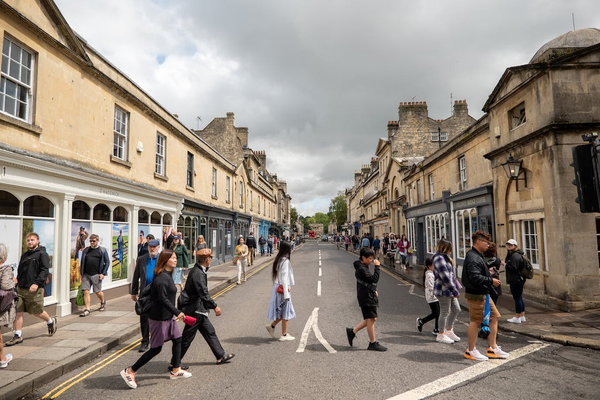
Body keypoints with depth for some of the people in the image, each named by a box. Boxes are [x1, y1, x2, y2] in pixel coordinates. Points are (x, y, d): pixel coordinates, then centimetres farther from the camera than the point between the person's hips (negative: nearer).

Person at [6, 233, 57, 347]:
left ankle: (51, 321, 30)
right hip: (21, 289, 6)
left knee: (37, 312, 4)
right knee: (18, 312, 1)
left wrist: (37, 283, -26)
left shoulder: (42, 254, -6)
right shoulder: (24, 255, 16)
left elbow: (45, 271, -15)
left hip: (35, 289, -6)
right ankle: (18, 336, 8)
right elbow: (20, 271, 24)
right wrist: (18, 283, 14)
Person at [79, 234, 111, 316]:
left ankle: (103, 302, 34)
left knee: (98, 292, 5)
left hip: (96, 275, -3)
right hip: (86, 275, 3)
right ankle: (87, 310, 3)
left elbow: (107, 262, 1)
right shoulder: (86, 250, 11)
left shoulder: (102, 250, 2)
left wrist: (103, 273, -7)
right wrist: (81, 274, 10)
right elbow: (82, 262, 16)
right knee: (86, 291, -4)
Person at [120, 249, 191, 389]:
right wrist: (177, 312, -31)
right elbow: (163, 299, -28)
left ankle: (175, 370, 28)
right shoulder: (162, 277, -22)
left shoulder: (167, 275, 8)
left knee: (177, 340, 15)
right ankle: (129, 372, 14)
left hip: (168, 316, 10)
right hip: (159, 317, -10)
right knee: (155, 349, 0)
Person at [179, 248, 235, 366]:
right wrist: (215, 306, -21)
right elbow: (204, 294, -26)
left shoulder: (198, 270, 7)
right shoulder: (198, 274, -24)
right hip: (194, 310, -10)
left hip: (198, 309, 10)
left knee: (210, 331, 15)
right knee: (187, 337, 2)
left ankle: (220, 356, 25)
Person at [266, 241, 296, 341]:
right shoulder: (285, 261, -19)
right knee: (285, 311, 4)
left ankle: (272, 325, 20)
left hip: (277, 287, 8)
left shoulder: (277, 260, 7)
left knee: (283, 311, 20)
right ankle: (284, 335, 14)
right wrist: (286, 294, -19)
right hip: (283, 288, -8)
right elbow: (284, 278, -21)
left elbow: (273, 274, 14)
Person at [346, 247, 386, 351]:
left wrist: (374, 290, 15)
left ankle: (352, 331, 21)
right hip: (366, 297, -10)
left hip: (369, 295, 10)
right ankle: (373, 343, 7)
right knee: (371, 319, -2)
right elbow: (374, 279, -24)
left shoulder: (363, 267, 14)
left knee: (372, 318, 14)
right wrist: (377, 267, -20)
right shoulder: (361, 268, -19)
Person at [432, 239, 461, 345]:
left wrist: (455, 288, 18)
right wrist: (455, 291, -19)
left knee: (456, 309, 16)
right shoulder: (439, 259, -19)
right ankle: (441, 335, 13)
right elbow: (445, 277, -23)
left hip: (449, 290, 10)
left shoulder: (444, 257, 15)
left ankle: (449, 330, 29)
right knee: (445, 312, 0)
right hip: (443, 290, -10)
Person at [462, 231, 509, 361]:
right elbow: (475, 277, -28)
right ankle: (471, 351, 11)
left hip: (483, 294, 11)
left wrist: (488, 271, 10)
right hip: (476, 295, -11)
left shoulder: (478, 256, 16)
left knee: (494, 317, 14)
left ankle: (493, 348, 24)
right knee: (475, 321, -2)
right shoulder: (473, 258, -20)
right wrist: (491, 281, -19)